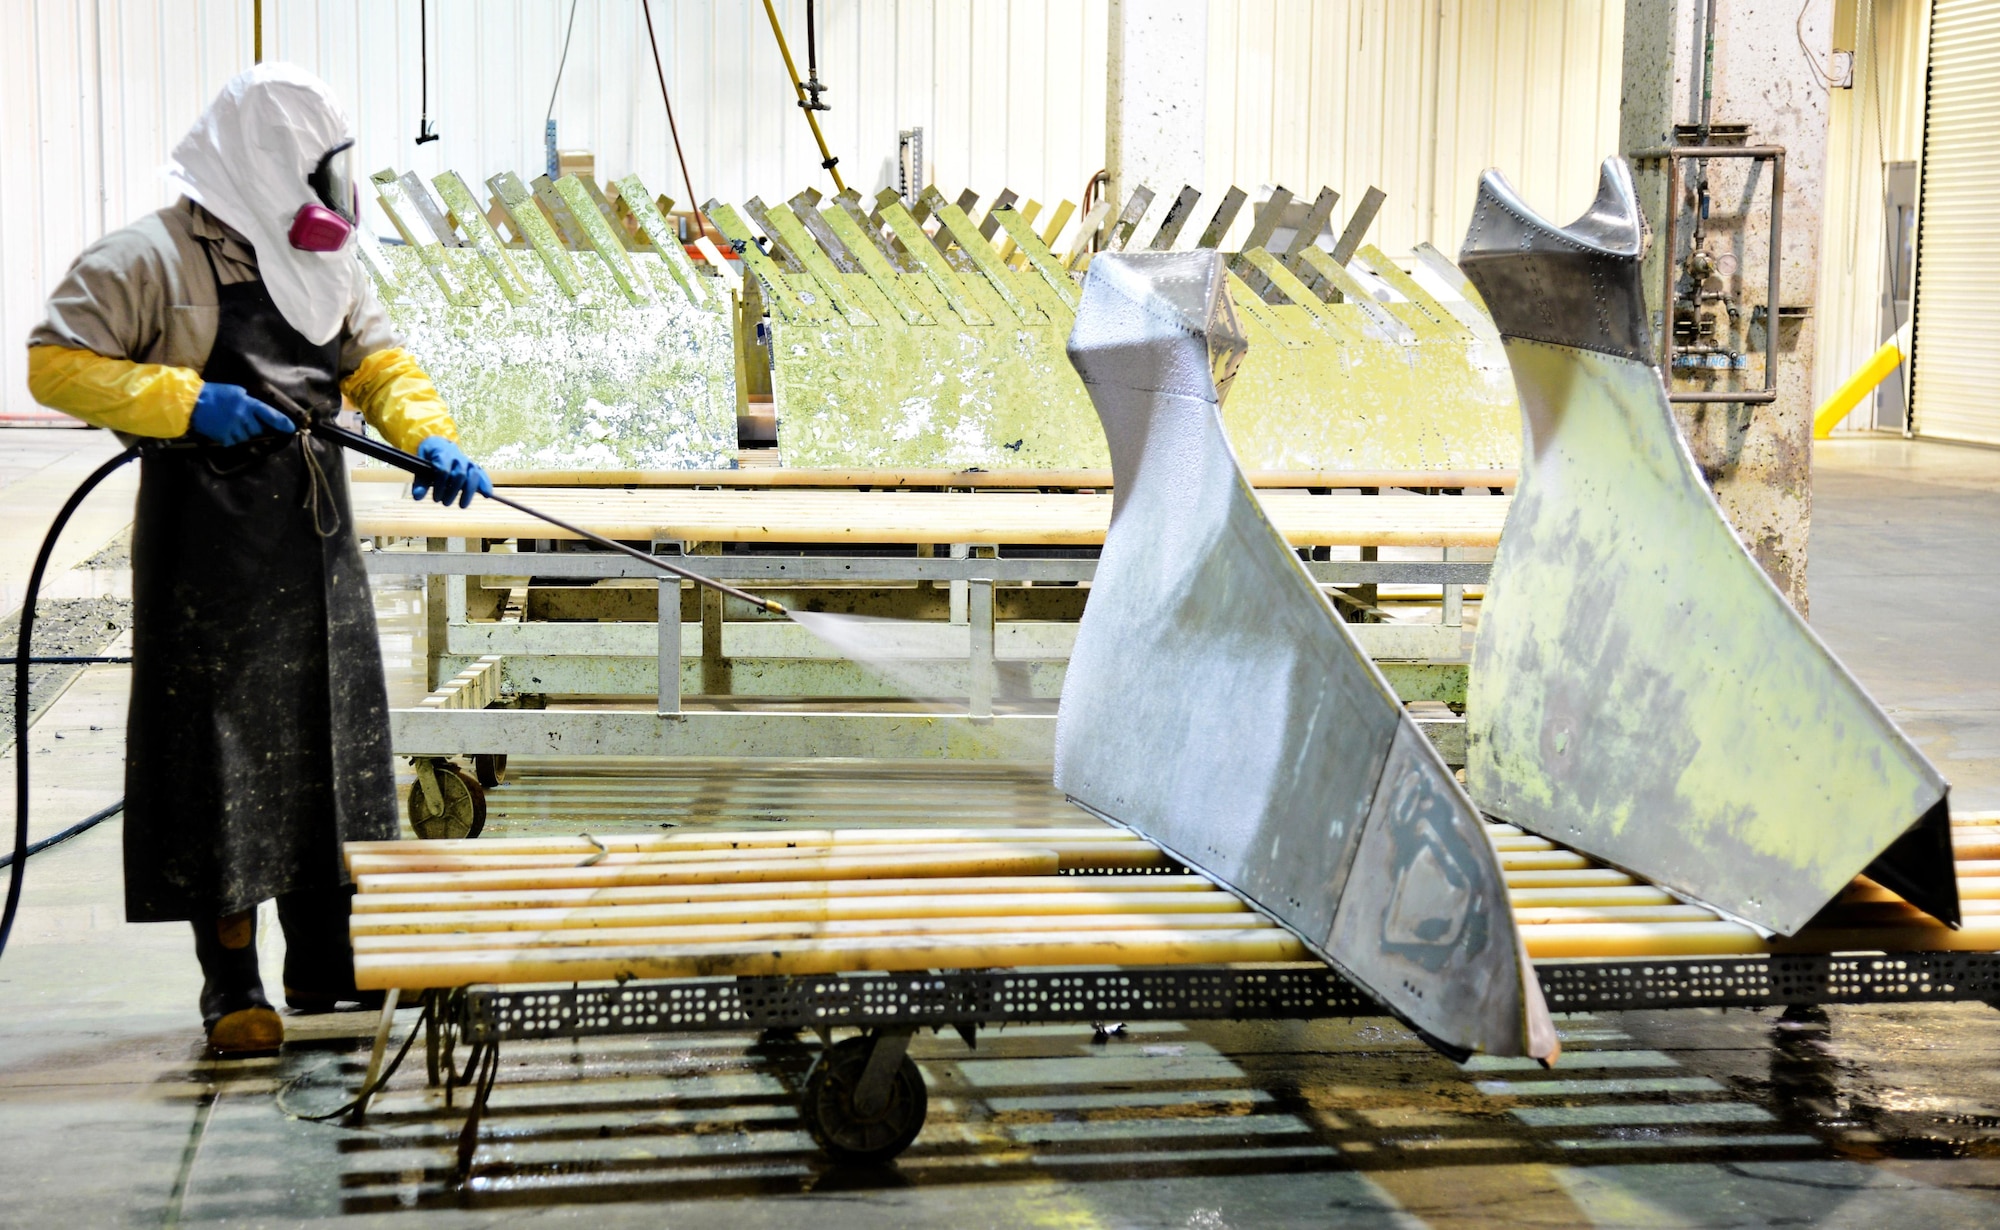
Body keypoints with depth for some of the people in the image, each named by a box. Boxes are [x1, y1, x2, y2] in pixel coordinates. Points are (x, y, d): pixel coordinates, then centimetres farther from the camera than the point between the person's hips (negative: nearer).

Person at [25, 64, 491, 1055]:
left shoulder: (326, 258, 13)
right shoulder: (152, 257, -10)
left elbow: (378, 362, 12)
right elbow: (53, 363, -12)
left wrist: (429, 436, -7)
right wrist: (183, 401, -22)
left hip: (316, 539, 7)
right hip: (209, 544, -7)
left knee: (331, 745, 12)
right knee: (221, 752, -3)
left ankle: (324, 963, 24)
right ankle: (231, 986, 8)